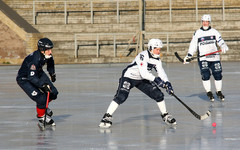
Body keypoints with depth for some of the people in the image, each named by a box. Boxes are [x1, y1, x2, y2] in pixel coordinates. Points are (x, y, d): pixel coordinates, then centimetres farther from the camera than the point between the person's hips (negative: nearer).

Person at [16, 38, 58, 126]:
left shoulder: (46, 55, -13)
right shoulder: (35, 59, -37)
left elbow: (50, 62, 15)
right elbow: (32, 78, -40)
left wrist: (52, 73, 19)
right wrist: (43, 85, -46)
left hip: (37, 74, 8)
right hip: (24, 79, -8)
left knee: (53, 93, 0)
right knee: (41, 98, -21)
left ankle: (43, 106, 29)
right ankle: (41, 118, 3)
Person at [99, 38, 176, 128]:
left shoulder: (157, 59, -1)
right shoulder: (143, 56, -26)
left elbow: (161, 73, -4)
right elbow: (143, 72, -34)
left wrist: (167, 83, -19)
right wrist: (155, 79, -41)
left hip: (142, 80, 7)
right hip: (129, 77, -7)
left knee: (158, 95, -1)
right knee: (121, 96, -25)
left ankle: (165, 115, 17)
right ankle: (107, 116, -20)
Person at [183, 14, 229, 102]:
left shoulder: (214, 32, 9)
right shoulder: (197, 33, 5)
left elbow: (220, 41, 5)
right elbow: (193, 45, 7)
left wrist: (224, 47, -16)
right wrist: (188, 56, -1)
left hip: (214, 57, 2)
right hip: (203, 59, -2)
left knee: (218, 74, 1)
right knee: (205, 75, -15)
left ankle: (219, 92, 18)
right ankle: (209, 92, -3)